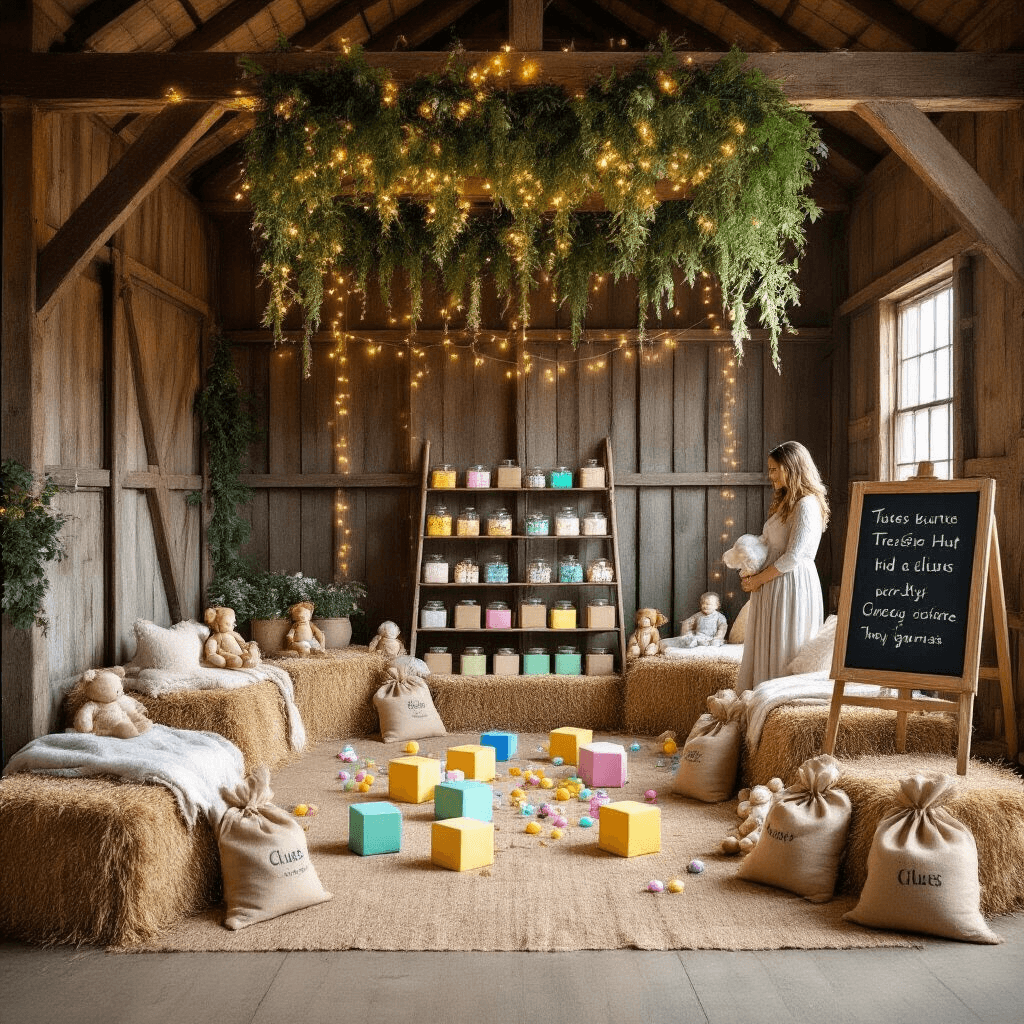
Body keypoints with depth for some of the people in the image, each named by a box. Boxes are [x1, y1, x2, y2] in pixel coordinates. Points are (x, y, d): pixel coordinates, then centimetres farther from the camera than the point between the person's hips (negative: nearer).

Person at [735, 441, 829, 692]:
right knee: (765, 652, 9)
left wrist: (758, 580, -10)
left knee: (784, 654, -4)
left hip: (792, 586, -9)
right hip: (772, 587, 9)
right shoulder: (785, 502, 18)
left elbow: (793, 558, -18)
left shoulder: (807, 505, -13)